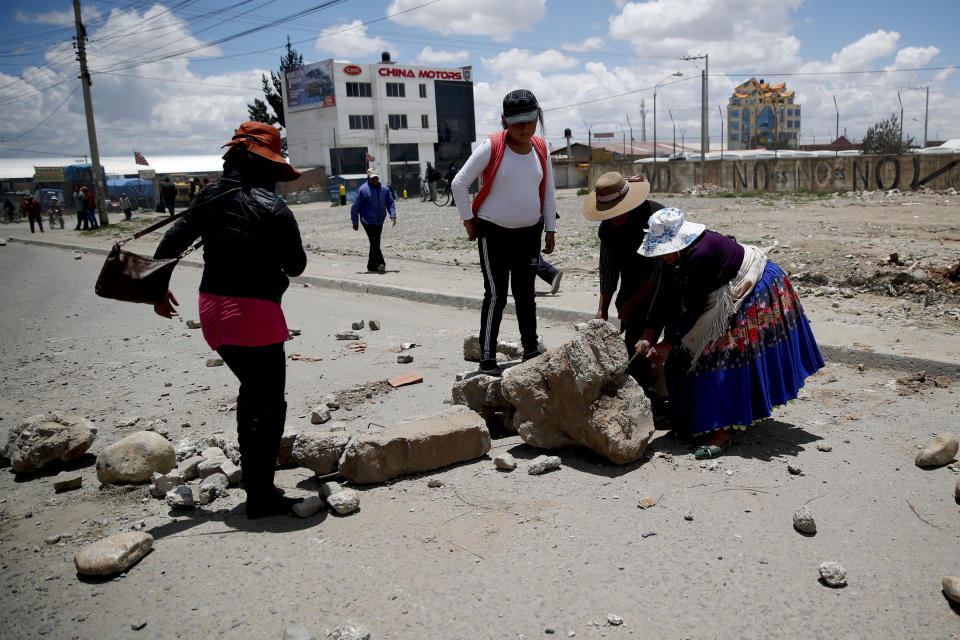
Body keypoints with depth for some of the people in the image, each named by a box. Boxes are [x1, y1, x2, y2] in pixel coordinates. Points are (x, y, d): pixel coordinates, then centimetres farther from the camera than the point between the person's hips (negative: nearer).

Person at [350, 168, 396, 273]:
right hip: (368, 221, -5)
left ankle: (371, 265, 22)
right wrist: (355, 222, -4)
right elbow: (355, 207, -4)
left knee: (374, 244, 12)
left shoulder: (384, 189, 7)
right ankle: (381, 264, -16)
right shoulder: (363, 190, -7)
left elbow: (390, 203, 14)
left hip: (379, 222, 5)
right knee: (375, 242, -15)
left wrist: (393, 215, -3)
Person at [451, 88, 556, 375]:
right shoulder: (491, 147, -11)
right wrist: (469, 221, -5)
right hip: (493, 232, -4)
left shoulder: (541, 148, 4)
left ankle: (531, 351, 23)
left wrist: (550, 230, 9)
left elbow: (548, 192, 13)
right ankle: (487, 358, 6)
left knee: (525, 295, 11)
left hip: (529, 233, 4)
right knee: (496, 295, -3)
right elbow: (459, 183, -8)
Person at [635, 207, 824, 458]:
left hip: (754, 294, -9)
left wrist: (667, 345, -23)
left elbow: (693, 307, -29)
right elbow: (663, 295, -8)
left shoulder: (700, 254, -35)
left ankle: (722, 430, -9)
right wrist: (648, 335, -17)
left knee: (728, 357, -13)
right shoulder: (674, 251, -8)